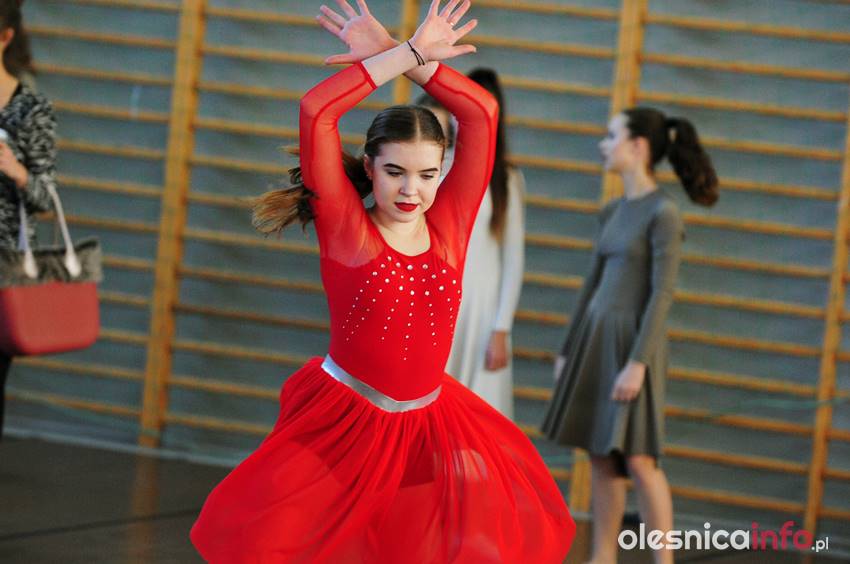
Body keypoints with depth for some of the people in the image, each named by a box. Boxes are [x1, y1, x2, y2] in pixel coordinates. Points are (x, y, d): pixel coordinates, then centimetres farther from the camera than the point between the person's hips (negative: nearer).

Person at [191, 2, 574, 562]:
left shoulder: (448, 226, 3)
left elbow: (482, 111, 2)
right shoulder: (345, 228, -6)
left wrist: (408, 55, -1)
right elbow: (317, 111, -16)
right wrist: (408, 55, -9)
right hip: (344, 426, -3)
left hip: (429, 427, 3)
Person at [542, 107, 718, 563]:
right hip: (596, 338, 8)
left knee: (637, 460, -10)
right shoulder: (612, 213, 11)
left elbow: (663, 293, -17)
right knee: (600, 457, 8)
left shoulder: (663, 213, -13)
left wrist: (637, 364, -22)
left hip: (636, 341, -8)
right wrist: (568, 352, 16)